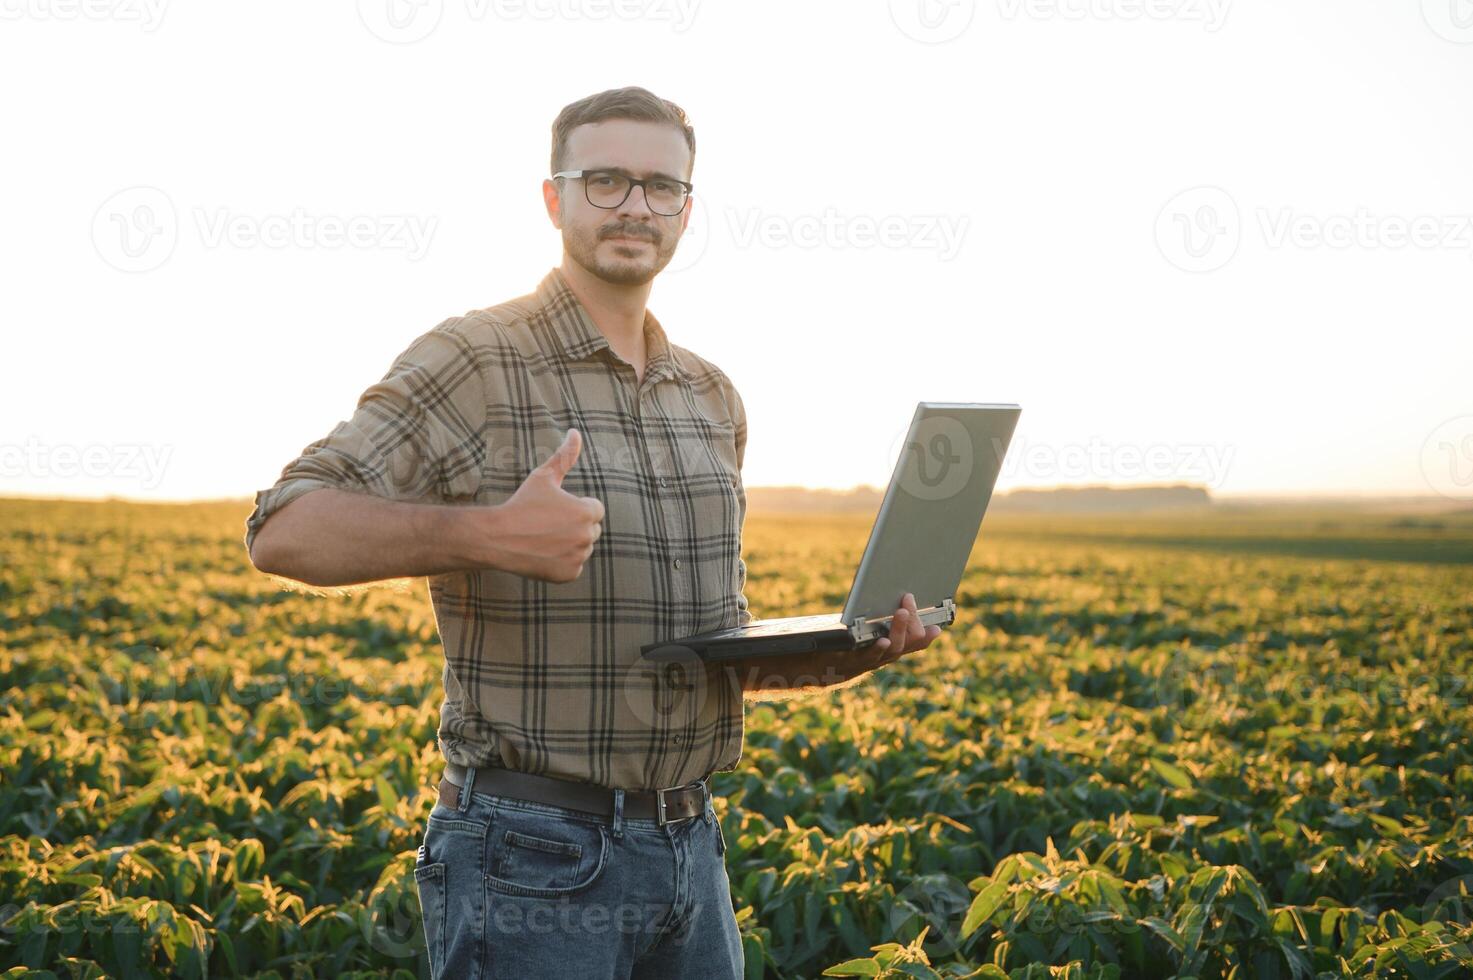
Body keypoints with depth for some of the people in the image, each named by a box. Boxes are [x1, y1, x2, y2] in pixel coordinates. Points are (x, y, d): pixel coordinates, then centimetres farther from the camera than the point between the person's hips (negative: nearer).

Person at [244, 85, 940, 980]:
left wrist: (852, 653, 0)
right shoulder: (474, 364, -8)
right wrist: (486, 534, -30)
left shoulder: (712, 399, 13)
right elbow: (286, 533, -16)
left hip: (689, 844, 7)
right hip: (533, 856, -6)